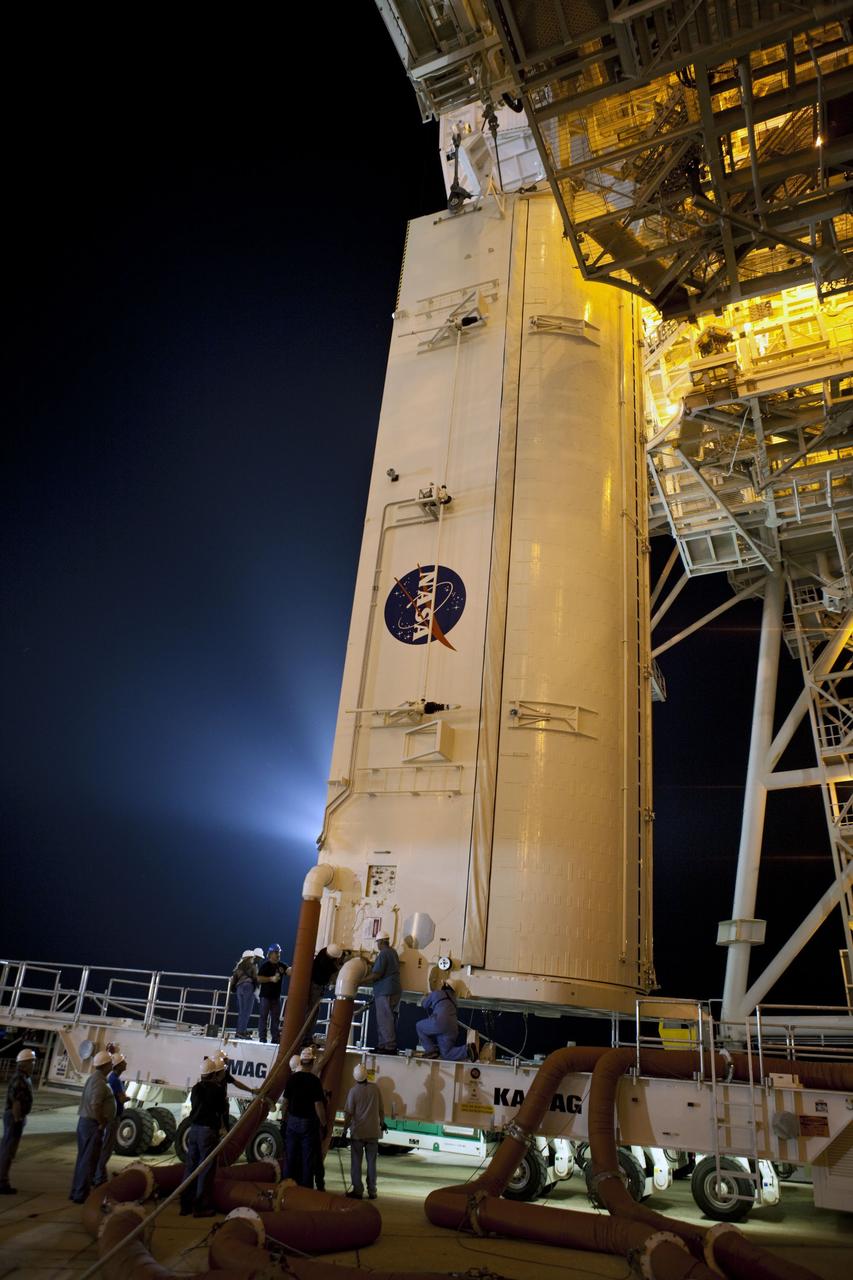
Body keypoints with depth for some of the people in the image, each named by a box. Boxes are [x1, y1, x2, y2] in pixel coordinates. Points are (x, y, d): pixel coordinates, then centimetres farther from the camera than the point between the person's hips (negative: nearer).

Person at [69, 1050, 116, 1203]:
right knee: (89, 1161, -2)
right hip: (93, 1124, -10)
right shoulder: (99, 1082, -20)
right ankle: (81, 1194, 3)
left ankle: (76, 1192, 23)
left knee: (83, 1159, 16)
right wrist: (101, 1123, -18)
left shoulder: (94, 1078, 11)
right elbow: (95, 1105, -28)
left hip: (84, 1122, 10)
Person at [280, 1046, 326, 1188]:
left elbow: (285, 1101, 4)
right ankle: (306, 1186, 7)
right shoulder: (314, 1081, -14)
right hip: (309, 1123, -4)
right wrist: (323, 1124, -5)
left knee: (291, 1156, 14)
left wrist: (283, 1120, 16)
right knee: (307, 1159, 4)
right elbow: (318, 1105, -14)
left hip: (292, 1122, 4)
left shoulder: (292, 1078, -1)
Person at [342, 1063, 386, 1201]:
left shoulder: (353, 1091, -11)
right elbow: (381, 1108, 4)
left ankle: (358, 1191, 10)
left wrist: (345, 1129, 0)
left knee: (356, 1162, 8)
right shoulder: (375, 1088, -4)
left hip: (357, 1132, -2)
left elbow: (348, 1113, -10)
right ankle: (372, 1191, 14)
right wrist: (382, 1122, 20)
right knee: (371, 1162, 11)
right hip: (373, 1131, 2)